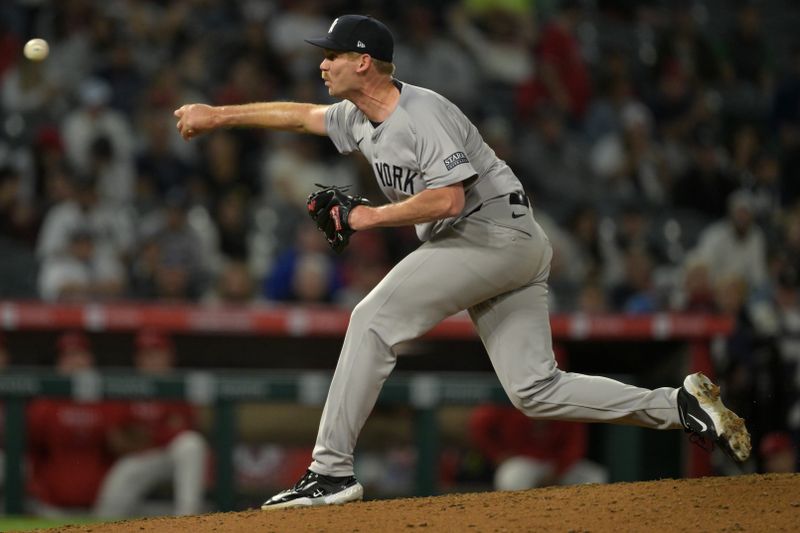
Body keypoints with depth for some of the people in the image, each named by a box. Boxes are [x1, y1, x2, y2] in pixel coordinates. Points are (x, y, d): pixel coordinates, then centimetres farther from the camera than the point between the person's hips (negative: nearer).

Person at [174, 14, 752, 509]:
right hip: (499, 251, 10)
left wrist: (375, 217, -14)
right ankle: (679, 405, 1)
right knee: (535, 390, 2)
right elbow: (299, 114, 29)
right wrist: (218, 115, 32)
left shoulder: (422, 113, -16)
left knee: (374, 321, -14)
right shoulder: (361, 117, 13)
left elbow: (448, 198, -25)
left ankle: (332, 472, -15)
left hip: (496, 230, -10)